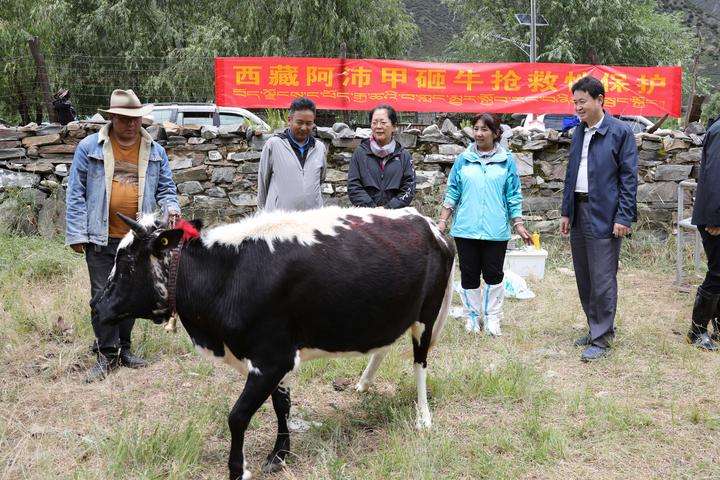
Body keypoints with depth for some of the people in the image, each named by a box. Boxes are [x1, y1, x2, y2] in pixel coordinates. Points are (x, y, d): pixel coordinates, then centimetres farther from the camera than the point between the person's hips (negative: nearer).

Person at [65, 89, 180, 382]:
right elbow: (77, 193, -2)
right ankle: (107, 354, 9)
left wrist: (171, 207, -10)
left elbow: (165, 188, 13)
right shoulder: (89, 148, -2)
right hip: (101, 238, -3)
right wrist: (76, 234, -8)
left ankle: (124, 348, 27)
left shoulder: (154, 151, 7)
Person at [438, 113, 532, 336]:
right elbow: (452, 192, 9)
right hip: (466, 228, 1)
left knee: (493, 275, 2)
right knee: (469, 275, 6)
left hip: (496, 230, -1)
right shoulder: (463, 159, 6)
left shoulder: (507, 160, 4)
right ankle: (473, 315, 21)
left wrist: (519, 225, 4)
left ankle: (492, 317, 16)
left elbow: (513, 196, 7)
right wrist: (442, 221, 4)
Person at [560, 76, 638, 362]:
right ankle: (597, 328, 26)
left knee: (602, 280, -4)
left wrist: (624, 218, -13)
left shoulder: (620, 132, -6)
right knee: (584, 279, 13)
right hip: (579, 212, 7)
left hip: (604, 216, -7)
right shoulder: (578, 133, 13)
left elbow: (629, 177, -8)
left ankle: (601, 339, 5)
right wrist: (566, 212, 14)